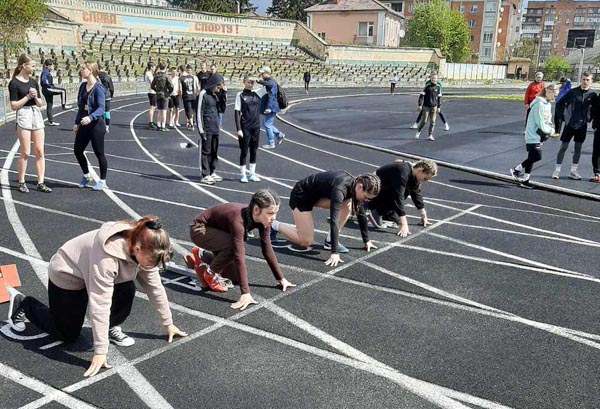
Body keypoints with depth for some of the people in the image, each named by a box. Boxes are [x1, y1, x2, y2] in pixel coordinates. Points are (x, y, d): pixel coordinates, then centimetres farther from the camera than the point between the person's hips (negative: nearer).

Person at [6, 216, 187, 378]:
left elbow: (155, 287, -10)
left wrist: (168, 323, -5)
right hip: (66, 274, -6)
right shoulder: (108, 255, -42)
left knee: (127, 290, -19)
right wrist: (100, 352, -36)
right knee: (68, 335, 7)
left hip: (90, 272, 6)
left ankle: (112, 329, 7)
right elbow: (99, 305, -40)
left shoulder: (143, 249, -21)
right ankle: (22, 303, 24)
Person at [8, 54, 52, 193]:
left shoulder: (33, 82, 11)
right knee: (25, 153, -2)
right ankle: (21, 182, 12)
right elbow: (13, 106, -10)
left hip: (36, 115, 6)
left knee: (40, 152, 3)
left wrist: (35, 97, -5)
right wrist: (28, 96, -13)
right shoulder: (14, 83, -6)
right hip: (23, 116, -6)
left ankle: (40, 183, 7)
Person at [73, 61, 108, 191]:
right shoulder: (83, 86, 10)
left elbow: (101, 108, -22)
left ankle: (102, 181, 15)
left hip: (96, 124, -8)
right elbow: (80, 106, 16)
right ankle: (87, 176, 31)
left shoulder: (98, 88, -14)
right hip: (84, 124, 8)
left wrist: (91, 117, -37)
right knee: (77, 150, 12)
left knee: (99, 153, 1)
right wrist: (77, 123, 16)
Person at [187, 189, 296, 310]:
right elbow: (239, 256, -42)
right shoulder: (238, 220, -40)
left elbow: (267, 250, -8)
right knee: (233, 246, -35)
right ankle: (210, 273, -8)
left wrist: (281, 279, -5)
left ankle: (202, 256, 21)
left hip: (218, 234, 7)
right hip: (199, 230, -7)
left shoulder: (263, 219, -18)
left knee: (236, 278, 1)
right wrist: (246, 293, -43)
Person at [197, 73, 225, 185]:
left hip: (215, 129, 7)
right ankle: (205, 175, 4)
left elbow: (222, 109, 14)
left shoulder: (215, 95, 14)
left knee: (214, 151, 12)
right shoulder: (204, 94, -9)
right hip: (207, 129, -7)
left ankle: (212, 172, 23)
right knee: (206, 152, -1)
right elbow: (199, 112, -11)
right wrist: (201, 130, -14)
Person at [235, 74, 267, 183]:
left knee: (254, 150, 10)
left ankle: (252, 173, 19)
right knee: (244, 150, 3)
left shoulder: (257, 93, 6)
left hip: (256, 126, 4)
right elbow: (237, 113, -7)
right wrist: (238, 129, -13)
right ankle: (243, 174, 12)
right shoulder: (240, 95, -4)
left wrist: (258, 81, -8)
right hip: (245, 127, -4)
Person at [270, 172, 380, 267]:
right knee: (306, 241, -10)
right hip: (301, 195, -8)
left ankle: (330, 241, -1)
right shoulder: (340, 189, -35)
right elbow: (334, 220, -38)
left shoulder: (355, 185, -10)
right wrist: (335, 253, -39)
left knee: (347, 204, -12)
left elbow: (361, 213, 3)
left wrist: (366, 241, 6)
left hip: (317, 194, 8)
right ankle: (275, 225, 10)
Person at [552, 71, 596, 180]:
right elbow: (559, 104, 1)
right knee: (563, 147, 1)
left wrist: (590, 118, 4)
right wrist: (560, 117, -2)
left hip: (582, 126, 2)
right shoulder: (573, 92, -6)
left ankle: (573, 171, 18)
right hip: (569, 124, -2)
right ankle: (557, 170, 9)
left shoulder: (592, 95, -2)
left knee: (578, 148, 8)